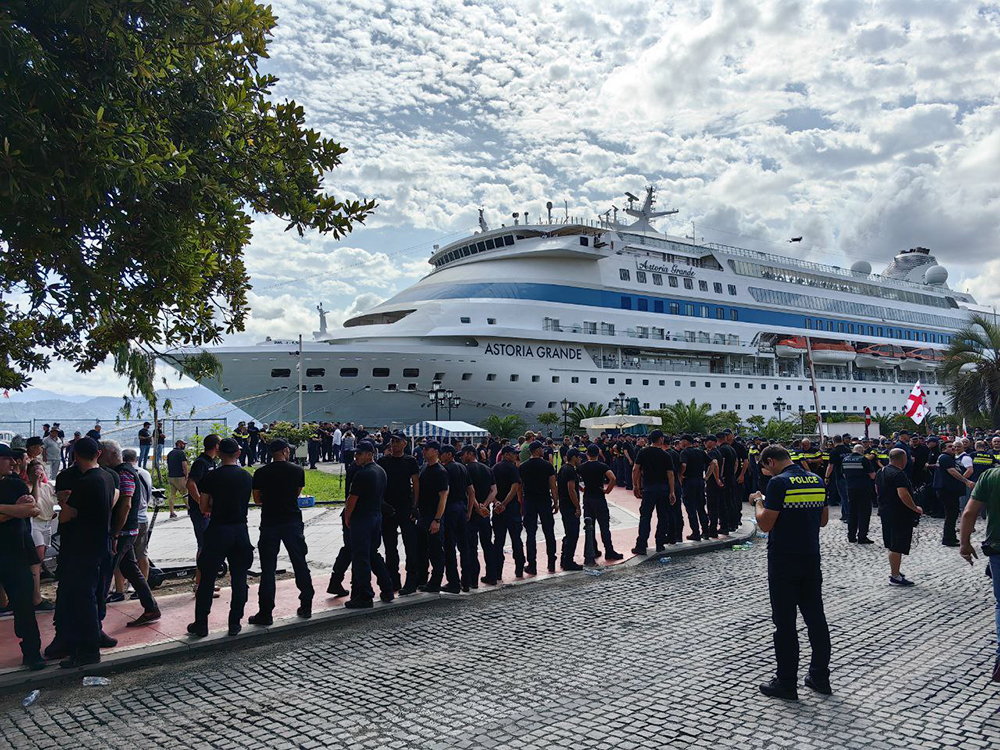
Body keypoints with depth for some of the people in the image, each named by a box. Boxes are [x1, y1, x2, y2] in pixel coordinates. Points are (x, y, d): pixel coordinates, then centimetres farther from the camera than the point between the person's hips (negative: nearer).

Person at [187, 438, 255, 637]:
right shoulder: (247, 477, 3)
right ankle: (235, 623, 15)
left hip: (217, 530, -3)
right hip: (240, 530, 3)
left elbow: (203, 508, -2)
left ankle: (201, 624, 12)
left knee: (207, 578, 7)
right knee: (239, 578, 10)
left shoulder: (211, 477, -8)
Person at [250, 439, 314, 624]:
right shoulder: (297, 470, -2)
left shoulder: (261, 473, -3)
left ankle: (265, 613, 3)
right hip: (293, 522, 1)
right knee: (300, 565, 13)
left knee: (268, 569, 3)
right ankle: (306, 607, 21)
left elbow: (257, 499, 4)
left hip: (269, 523, -1)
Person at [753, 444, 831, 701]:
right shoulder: (817, 480, 5)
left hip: (783, 563, -6)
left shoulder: (779, 483, -16)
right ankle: (820, 677, 24)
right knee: (816, 619, 15)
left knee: (785, 623, 2)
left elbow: (765, 524, -16)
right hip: (811, 559, 6)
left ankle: (786, 683, 9)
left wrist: (759, 501, 0)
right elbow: (824, 520, 13)